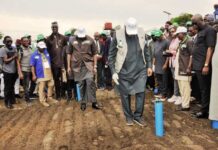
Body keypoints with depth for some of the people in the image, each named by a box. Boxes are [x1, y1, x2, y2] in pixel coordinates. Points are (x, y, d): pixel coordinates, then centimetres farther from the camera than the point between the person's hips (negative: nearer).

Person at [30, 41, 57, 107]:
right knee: (42, 88, -1)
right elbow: (32, 66, -6)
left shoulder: (46, 52, 11)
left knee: (51, 85, 11)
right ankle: (43, 100, 11)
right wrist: (34, 75, -11)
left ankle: (49, 98, 28)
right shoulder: (34, 55, -4)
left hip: (49, 73, 6)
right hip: (41, 74, -6)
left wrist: (51, 71, 19)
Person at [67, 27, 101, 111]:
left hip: (88, 65, -1)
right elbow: (69, 54, 7)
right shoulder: (72, 40, 2)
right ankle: (83, 102, 19)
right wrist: (69, 66, 5)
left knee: (90, 82, -13)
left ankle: (94, 102, -3)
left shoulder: (90, 40, -2)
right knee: (81, 84, 7)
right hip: (77, 65, 2)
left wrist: (95, 66, -1)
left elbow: (94, 53, 2)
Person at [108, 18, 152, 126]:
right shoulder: (118, 35, -12)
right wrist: (113, 72, -10)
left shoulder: (141, 33, -2)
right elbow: (111, 55, -6)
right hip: (124, 71, -2)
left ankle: (138, 116, 17)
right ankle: (128, 116, 27)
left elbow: (146, 50, 11)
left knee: (141, 93, -1)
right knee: (125, 95, 8)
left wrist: (149, 65, 9)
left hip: (140, 70, 2)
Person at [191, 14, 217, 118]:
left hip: (203, 66, -9)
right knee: (202, 89, 13)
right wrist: (192, 64, 18)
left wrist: (206, 65, -22)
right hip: (198, 65, 9)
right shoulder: (200, 32, 19)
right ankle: (203, 109, 21)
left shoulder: (209, 30, -8)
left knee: (205, 89, -2)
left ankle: (205, 111, 5)